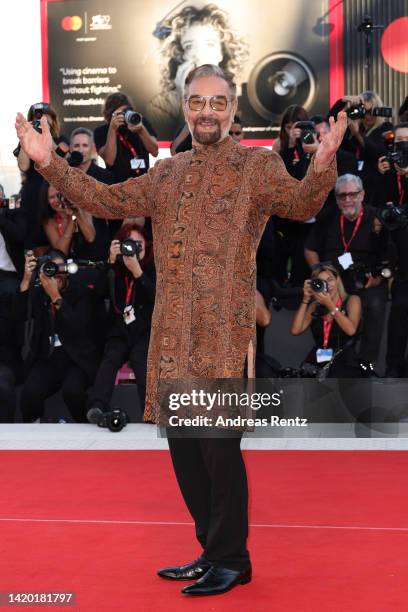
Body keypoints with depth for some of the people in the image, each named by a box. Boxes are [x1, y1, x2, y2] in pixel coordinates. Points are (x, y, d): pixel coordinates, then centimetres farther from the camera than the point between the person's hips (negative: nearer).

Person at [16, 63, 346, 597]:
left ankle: (232, 559, 12)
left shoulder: (257, 164, 0)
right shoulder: (166, 174, 16)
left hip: (223, 330, -6)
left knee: (219, 442, -5)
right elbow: (106, 200, 17)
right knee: (182, 442, 12)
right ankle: (212, 552, 27)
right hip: (173, 330, 6)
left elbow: (302, 204, -15)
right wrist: (50, 163, 7)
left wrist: (322, 166, -35)